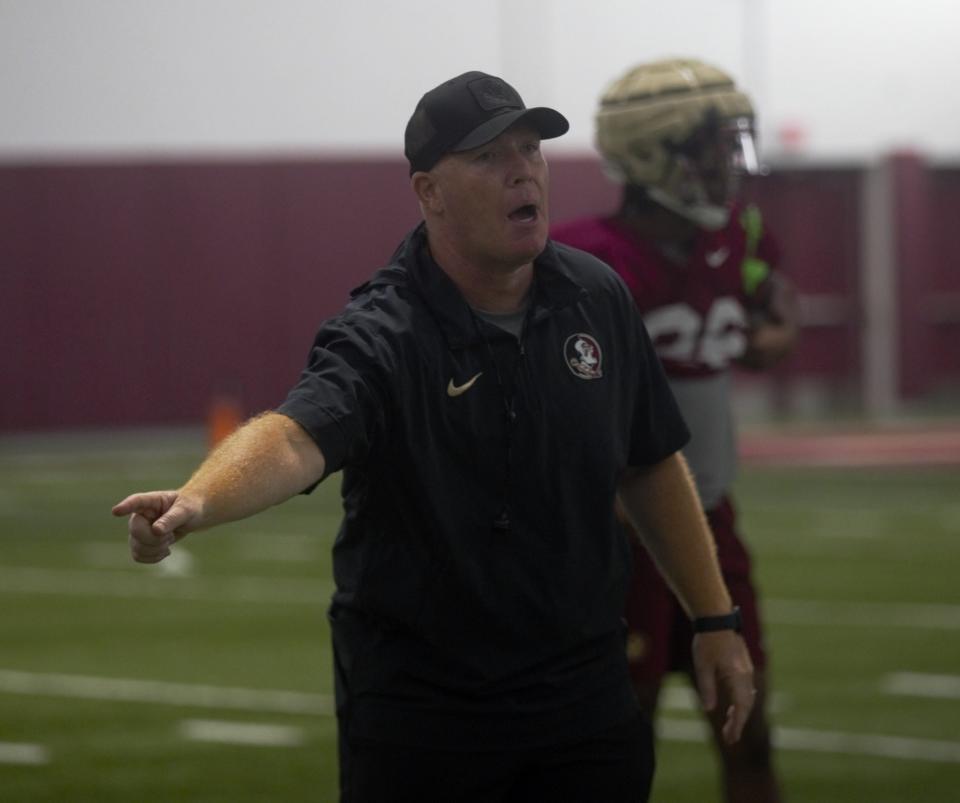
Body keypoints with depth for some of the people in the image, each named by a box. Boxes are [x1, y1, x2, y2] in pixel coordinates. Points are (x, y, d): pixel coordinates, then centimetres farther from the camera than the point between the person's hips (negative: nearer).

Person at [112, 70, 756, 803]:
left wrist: (716, 620, 11)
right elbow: (294, 436, -37)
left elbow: (652, 465, 11)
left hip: (587, 688, 4)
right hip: (420, 710, -4)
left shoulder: (596, 298, 0)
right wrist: (199, 501, -58)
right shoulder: (382, 337, -17)